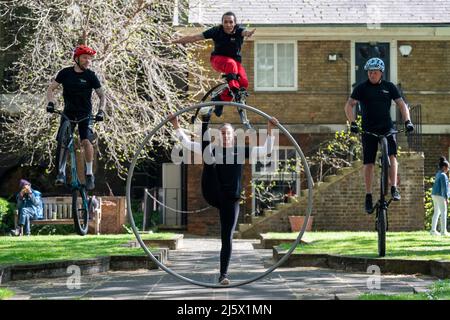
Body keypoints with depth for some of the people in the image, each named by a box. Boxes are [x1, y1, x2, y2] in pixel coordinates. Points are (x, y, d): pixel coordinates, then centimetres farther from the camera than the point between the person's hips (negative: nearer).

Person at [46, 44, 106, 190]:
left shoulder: (90, 76, -7)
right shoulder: (65, 73, -3)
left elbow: (102, 96, -3)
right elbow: (51, 88, 3)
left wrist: (100, 111, -19)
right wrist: (51, 103, -15)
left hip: (85, 113, -2)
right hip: (68, 111, 2)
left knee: (86, 141, -18)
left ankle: (89, 174, -6)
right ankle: (61, 172, 4)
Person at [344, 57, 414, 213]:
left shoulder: (389, 87, 5)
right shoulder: (361, 88, -1)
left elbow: (402, 104, 4)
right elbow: (349, 105, -6)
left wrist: (407, 121, -12)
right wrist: (352, 123, -22)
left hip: (387, 128, 1)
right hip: (368, 129, -1)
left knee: (392, 155, -20)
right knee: (369, 163, -2)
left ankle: (394, 189, -20)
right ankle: (368, 196, 4)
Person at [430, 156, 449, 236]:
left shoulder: (438, 174, 15)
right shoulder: (443, 175, -14)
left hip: (435, 195, 10)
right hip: (440, 195, -10)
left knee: (436, 212, 13)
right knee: (443, 212, -7)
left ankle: (433, 230, 13)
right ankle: (443, 231, -9)